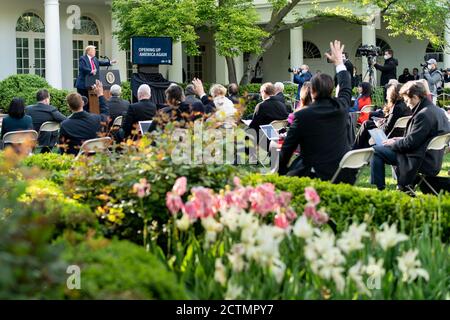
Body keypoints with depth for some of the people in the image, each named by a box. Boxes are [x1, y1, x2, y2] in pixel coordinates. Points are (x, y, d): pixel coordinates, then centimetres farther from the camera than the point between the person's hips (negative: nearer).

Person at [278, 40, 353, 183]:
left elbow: (288, 148, -4)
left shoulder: (302, 116, -12)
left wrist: (280, 172, 11)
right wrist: (339, 62, 38)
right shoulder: (341, 107, 0)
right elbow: (346, 89, 24)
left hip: (317, 174, -6)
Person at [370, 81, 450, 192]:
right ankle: (404, 188, 31)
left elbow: (410, 143, -21)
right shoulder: (439, 111, 8)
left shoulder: (423, 115, -22)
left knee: (376, 151, -6)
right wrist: (400, 140, 14)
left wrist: (393, 143, -3)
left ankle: (379, 189, 1)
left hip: (421, 162, -10)